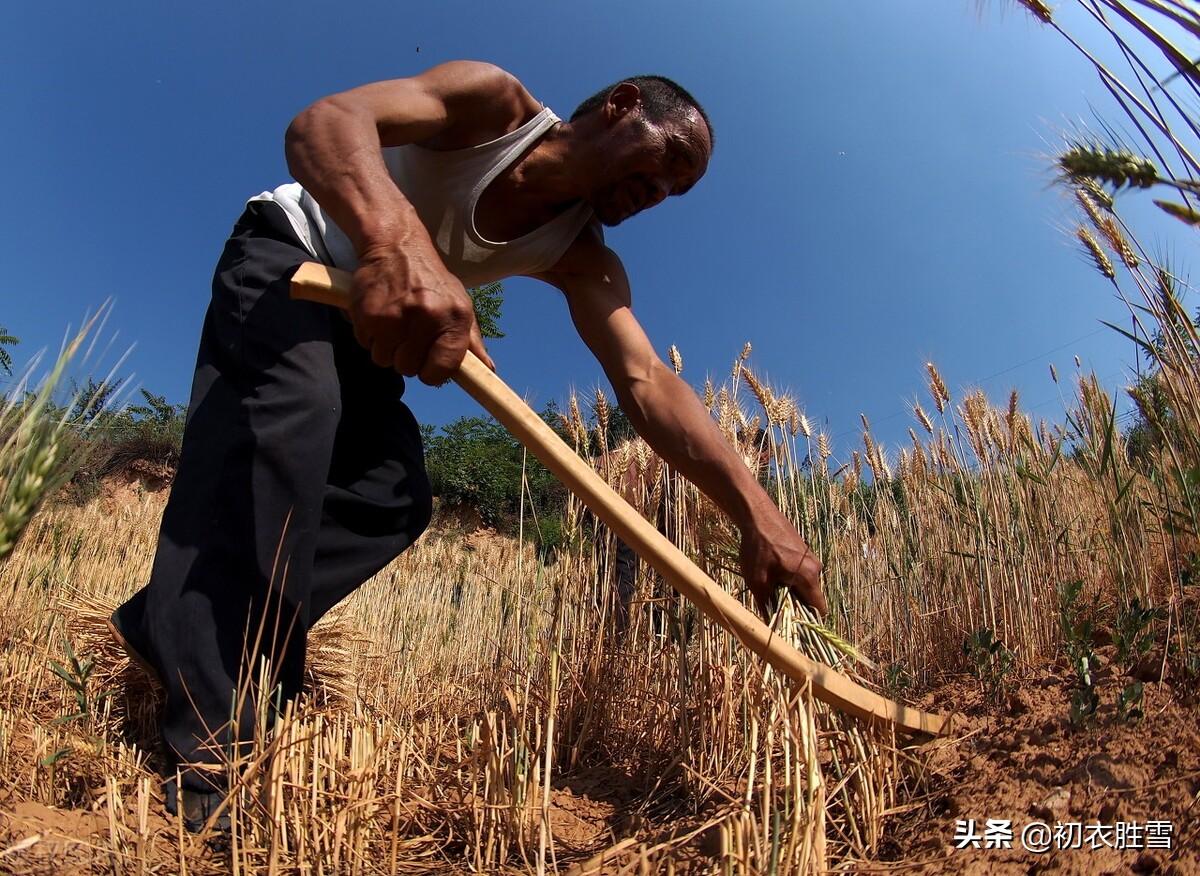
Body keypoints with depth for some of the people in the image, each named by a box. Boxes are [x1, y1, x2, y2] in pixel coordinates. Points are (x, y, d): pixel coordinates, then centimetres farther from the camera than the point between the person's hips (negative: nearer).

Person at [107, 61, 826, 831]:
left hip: (360, 318, 7)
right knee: (289, 414, -33)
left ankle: (168, 626, 0)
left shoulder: (584, 260, -9)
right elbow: (325, 120, -38)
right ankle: (206, 752, -33)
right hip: (286, 258, -6)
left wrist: (760, 516, -35)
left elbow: (649, 386, -22)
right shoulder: (495, 102, -22)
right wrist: (396, 240, -62)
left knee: (397, 497, -8)